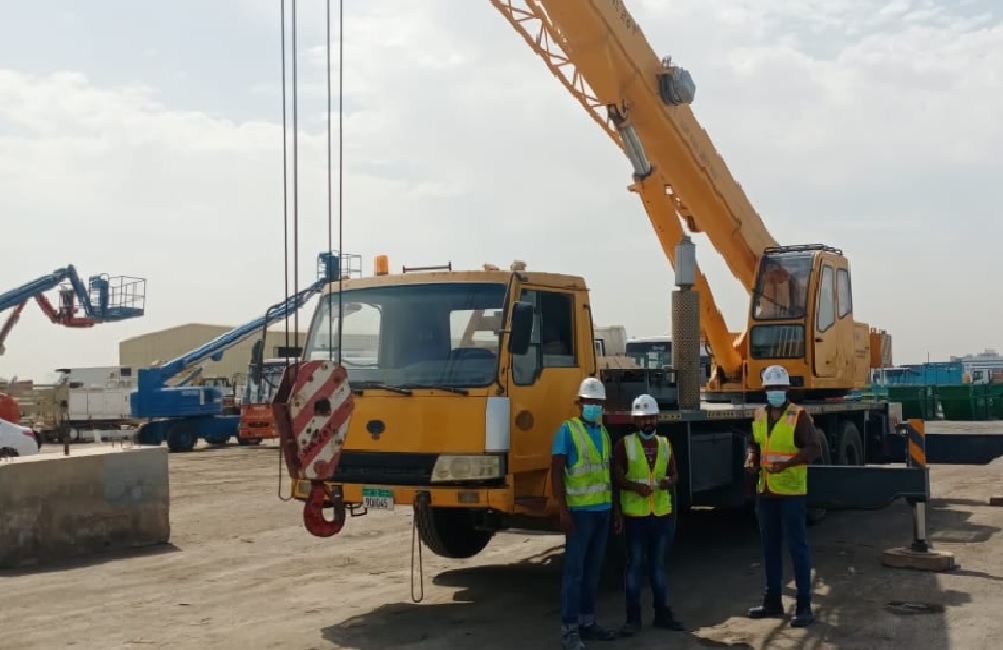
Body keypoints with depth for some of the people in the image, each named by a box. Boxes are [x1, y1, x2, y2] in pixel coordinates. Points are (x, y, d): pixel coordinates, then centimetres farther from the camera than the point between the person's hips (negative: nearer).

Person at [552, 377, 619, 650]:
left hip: (603, 509, 6)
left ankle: (587, 622, 20)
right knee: (574, 570, -2)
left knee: (593, 569, 11)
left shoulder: (603, 432, 13)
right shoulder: (568, 430, -6)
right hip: (580, 510, -6)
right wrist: (563, 510, -17)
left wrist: (615, 506, 17)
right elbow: (556, 471, -10)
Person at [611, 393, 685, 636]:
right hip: (634, 514, -4)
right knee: (634, 565, 3)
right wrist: (636, 486, -21)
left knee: (659, 564, 13)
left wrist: (670, 481, -8)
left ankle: (662, 614, 22)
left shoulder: (665, 443, 9)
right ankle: (633, 617, 10)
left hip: (663, 514, 4)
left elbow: (674, 473, 14)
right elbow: (616, 479, -5)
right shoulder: (624, 445, -4)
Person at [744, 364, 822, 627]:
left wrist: (786, 464, -27)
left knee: (797, 546, -3)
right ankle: (772, 602, 25)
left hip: (792, 491, -6)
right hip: (765, 491, 7)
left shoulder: (799, 415, -10)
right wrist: (752, 459, 0)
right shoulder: (760, 415, 9)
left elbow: (814, 449, -16)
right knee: (770, 547, 14)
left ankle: (804, 607, 4)